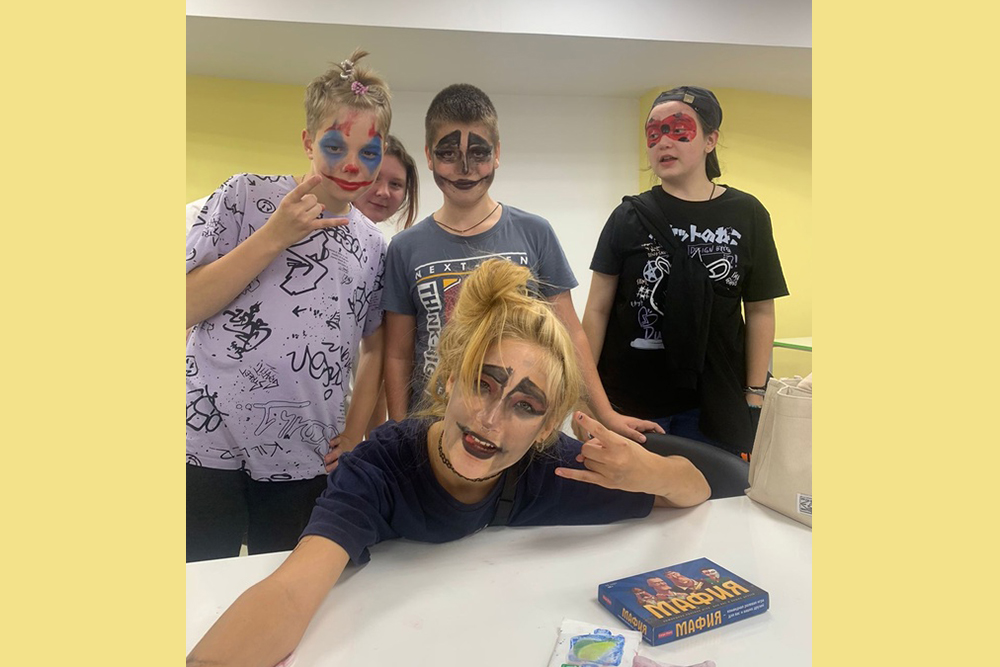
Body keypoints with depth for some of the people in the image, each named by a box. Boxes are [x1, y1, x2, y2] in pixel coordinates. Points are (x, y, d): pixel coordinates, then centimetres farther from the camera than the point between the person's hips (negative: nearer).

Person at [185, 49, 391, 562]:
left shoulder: (373, 246, 9)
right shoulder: (247, 197, 0)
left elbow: (375, 346, 17)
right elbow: (185, 308, -6)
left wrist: (356, 428, 5)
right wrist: (275, 236, -13)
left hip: (306, 462, 3)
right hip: (207, 446, -2)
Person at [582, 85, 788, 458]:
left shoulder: (746, 216, 2)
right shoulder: (630, 217, 1)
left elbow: (760, 311, 5)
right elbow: (597, 309, 0)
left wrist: (755, 395, 1)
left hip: (714, 405, 1)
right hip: (630, 401, 0)